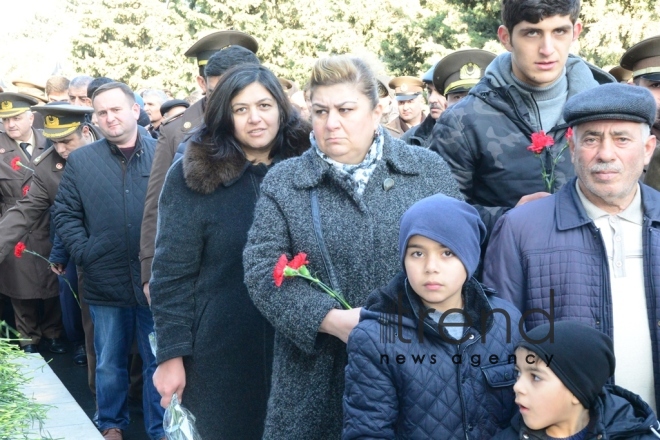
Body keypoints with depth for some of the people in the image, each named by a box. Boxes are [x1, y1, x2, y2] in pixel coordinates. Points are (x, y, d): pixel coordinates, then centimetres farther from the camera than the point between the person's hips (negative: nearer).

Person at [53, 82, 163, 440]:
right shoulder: (80, 160, 4)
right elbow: (65, 212, 6)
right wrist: (83, 253, -4)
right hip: (105, 282, 1)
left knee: (158, 361, 10)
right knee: (109, 363, 15)